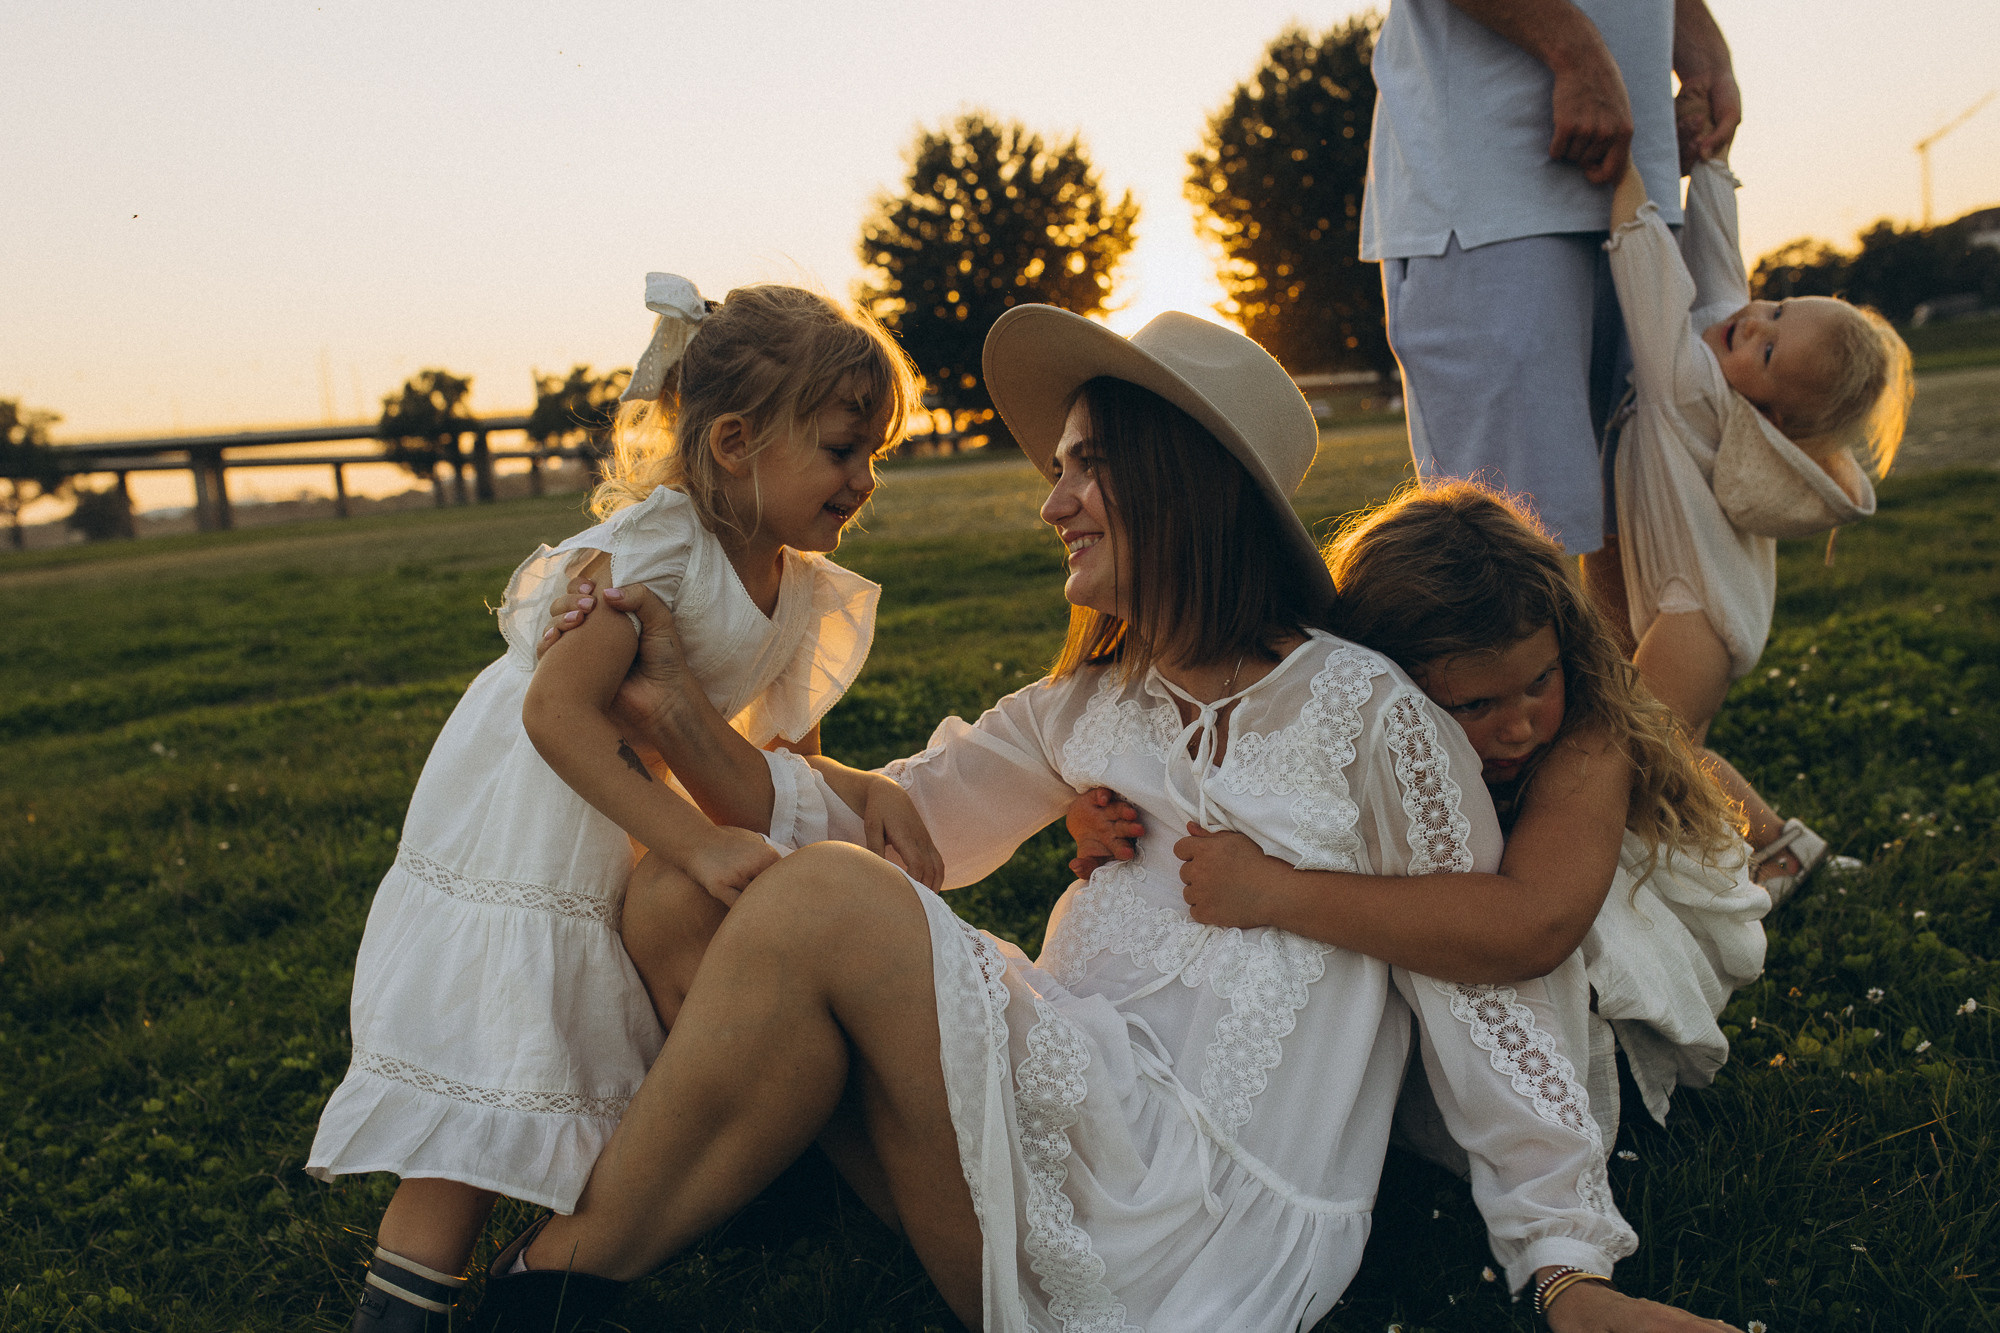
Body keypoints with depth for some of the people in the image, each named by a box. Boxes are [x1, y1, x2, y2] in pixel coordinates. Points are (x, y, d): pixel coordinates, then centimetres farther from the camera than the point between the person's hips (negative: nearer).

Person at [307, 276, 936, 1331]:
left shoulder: (803, 594, 1)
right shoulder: (653, 546, -24)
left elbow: (781, 754, 7)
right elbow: (558, 712, -32)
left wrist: (865, 792, -12)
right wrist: (699, 846, -37)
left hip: (630, 844, 8)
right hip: (517, 842, -8)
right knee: (473, 1120, -7)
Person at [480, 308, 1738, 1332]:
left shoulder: (1368, 717, -4)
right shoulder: (1088, 709, 15)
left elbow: (1484, 998, -2)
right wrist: (672, 707, -1)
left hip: (1210, 1226, -6)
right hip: (1067, 1147, 6)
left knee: (821, 905, -20)